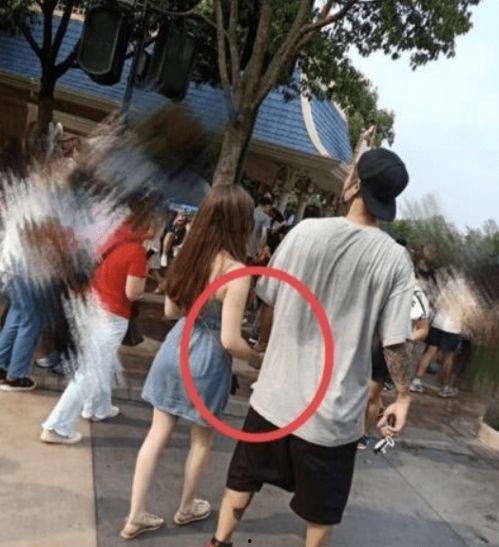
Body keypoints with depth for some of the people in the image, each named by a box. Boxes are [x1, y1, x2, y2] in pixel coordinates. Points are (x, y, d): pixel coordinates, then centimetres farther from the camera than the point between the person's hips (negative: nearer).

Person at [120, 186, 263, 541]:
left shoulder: (190, 255, -1)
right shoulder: (236, 271, -22)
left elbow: (171, 310, 11)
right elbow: (230, 341, -22)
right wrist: (259, 361, -4)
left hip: (176, 346, 6)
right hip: (207, 359, -6)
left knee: (158, 435, 15)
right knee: (202, 441, 19)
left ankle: (136, 516, 25)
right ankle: (187, 508, 40)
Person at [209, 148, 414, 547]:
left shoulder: (305, 231, -8)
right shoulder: (395, 259, -13)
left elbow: (270, 305, 0)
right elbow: (395, 341, -14)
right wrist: (403, 396, 1)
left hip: (277, 391, 2)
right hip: (335, 406, -2)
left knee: (246, 475, 24)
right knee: (322, 504, 20)